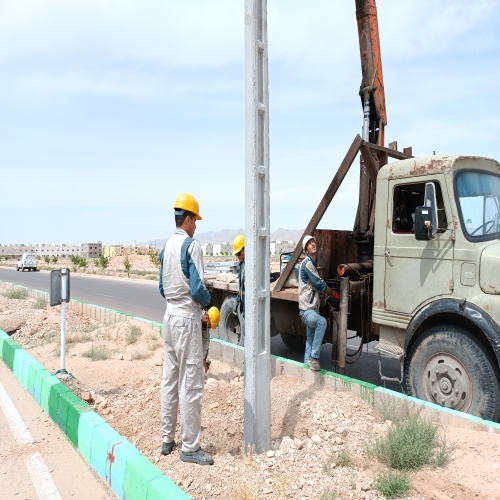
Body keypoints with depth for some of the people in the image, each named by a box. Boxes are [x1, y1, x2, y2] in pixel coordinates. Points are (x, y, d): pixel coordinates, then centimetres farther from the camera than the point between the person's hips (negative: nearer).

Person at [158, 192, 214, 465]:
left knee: (169, 380, 15)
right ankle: (190, 447, 11)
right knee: (190, 385, 1)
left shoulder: (166, 247, 8)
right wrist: (207, 300, -1)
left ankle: (167, 439, 28)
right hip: (187, 319, -8)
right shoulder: (191, 246, -15)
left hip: (170, 316, 8)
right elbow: (197, 289, -19)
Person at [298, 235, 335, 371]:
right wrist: (333, 293, 1)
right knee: (322, 322, -32)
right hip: (306, 310, -10)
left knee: (310, 340, 11)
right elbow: (320, 284, -13)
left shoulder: (313, 263, 17)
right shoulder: (307, 263, -13)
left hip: (313, 309, 10)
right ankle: (314, 357, -23)